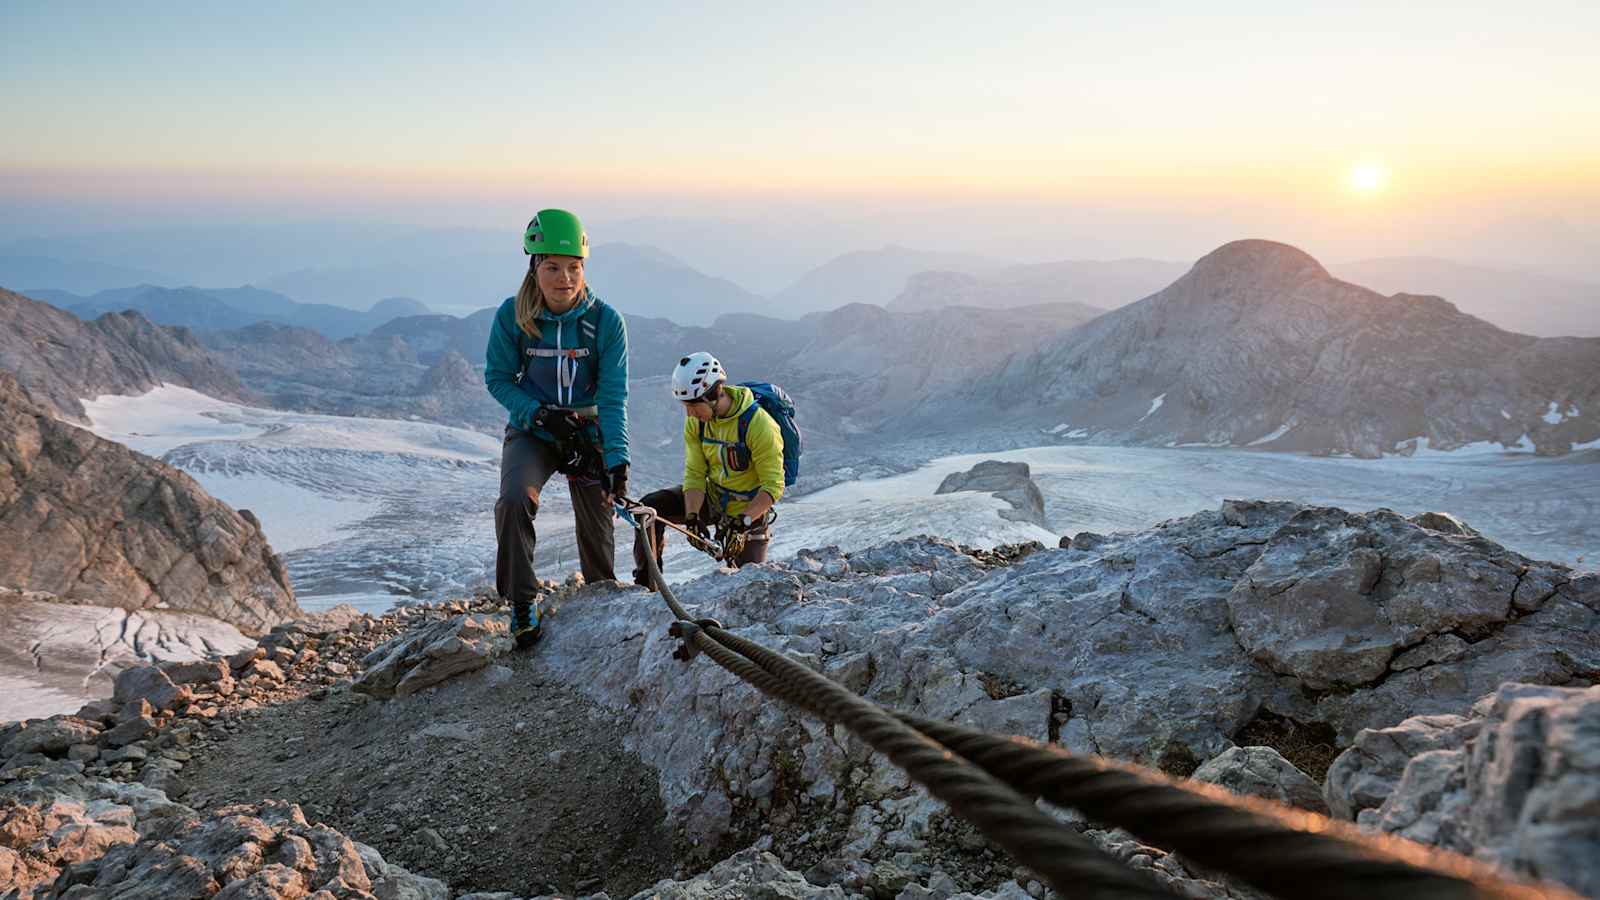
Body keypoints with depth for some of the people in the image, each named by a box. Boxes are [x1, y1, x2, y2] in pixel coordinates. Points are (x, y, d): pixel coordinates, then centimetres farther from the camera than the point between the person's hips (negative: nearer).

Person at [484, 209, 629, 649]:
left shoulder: (606, 320, -17)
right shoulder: (512, 315, -14)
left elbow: (614, 396, -17)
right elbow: (498, 378, -5)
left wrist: (617, 457, -26)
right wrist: (539, 413, -20)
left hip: (588, 432, 0)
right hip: (531, 430, 0)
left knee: (597, 526, 5)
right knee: (514, 501, -27)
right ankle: (522, 603, -11)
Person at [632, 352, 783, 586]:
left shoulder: (758, 425, -29)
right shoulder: (696, 422, -11)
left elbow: (773, 487, -26)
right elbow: (694, 474, -10)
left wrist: (743, 521, -36)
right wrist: (692, 517, -26)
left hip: (749, 510, -4)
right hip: (711, 498, 4)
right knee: (649, 507, -16)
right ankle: (645, 581, -2)